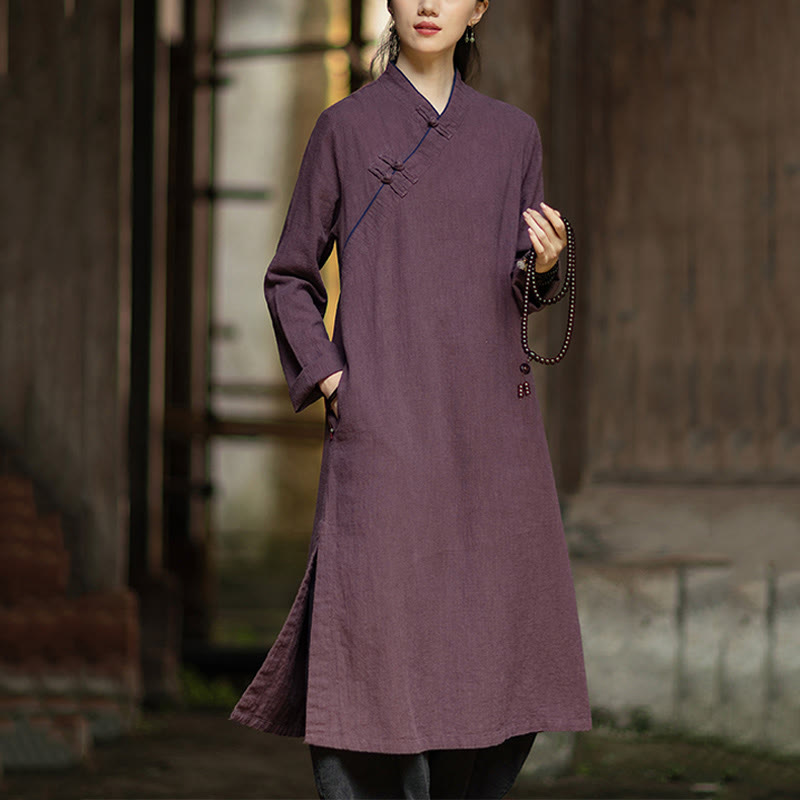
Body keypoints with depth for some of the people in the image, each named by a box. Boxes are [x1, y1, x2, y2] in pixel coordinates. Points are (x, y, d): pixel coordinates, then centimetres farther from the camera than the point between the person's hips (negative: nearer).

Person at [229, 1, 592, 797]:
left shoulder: (511, 133, 11)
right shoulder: (346, 127, 3)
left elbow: (521, 288, 16)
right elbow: (289, 279, 9)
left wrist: (547, 259, -7)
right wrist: (326, 378, -6)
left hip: (488, 423, 4)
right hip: (384, 427, -3)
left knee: (500, 667, 3)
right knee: (374, 647, -11)